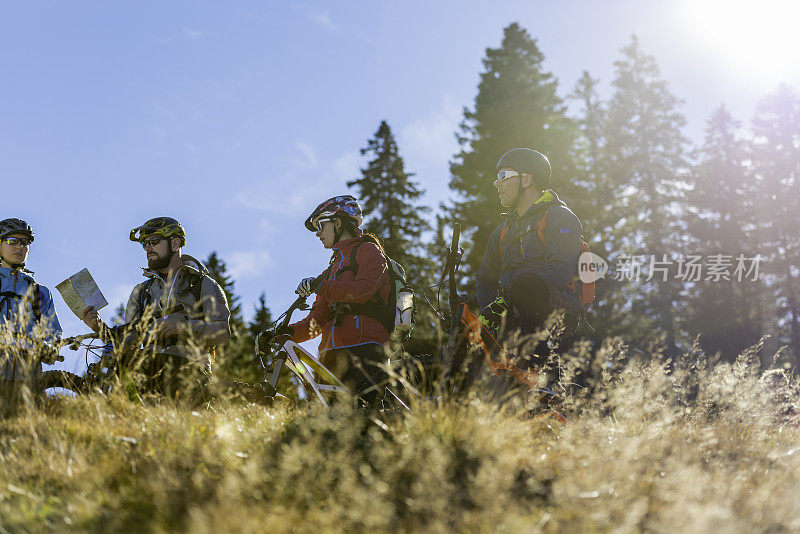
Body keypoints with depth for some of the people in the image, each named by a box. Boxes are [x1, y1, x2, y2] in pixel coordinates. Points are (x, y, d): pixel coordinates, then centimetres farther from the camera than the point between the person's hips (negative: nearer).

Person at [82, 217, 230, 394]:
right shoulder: (141, 291, 29)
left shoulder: (204, 284, 15)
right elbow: (129, 343, 17)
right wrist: (101, 328, -3)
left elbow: (223, 332, -2)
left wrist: (183, 325, -18)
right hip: (149, 368, 4)